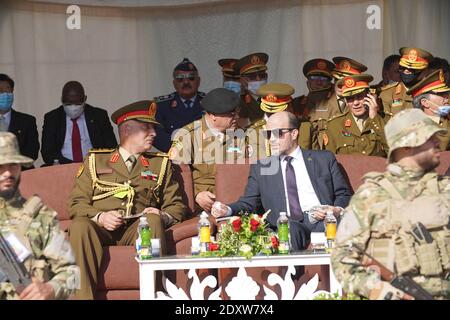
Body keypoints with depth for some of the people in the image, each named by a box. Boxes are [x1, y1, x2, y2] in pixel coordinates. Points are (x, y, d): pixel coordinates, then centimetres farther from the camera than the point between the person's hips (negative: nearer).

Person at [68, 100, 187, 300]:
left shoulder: (160, 163, 22)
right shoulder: (95, 161, 17)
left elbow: (176, 206, 17)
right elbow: (76, 204, 10)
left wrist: (162, 216, -7)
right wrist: (99, 217, -11)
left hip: (139, 230, 1)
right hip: (100, 229, -1)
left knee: (153, 220, -32)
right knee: (79, 225, -33)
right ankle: (83, 295, -34)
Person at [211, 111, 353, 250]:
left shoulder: (324, 159, 18)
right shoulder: (260, 167, 21)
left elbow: (344, 194, 16)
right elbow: (248, 203, 15)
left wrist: (338, 210, -7)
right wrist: (228, 210, -7)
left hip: (323, 220, 0)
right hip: (288, 225, 0)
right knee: (290, 229, -37)